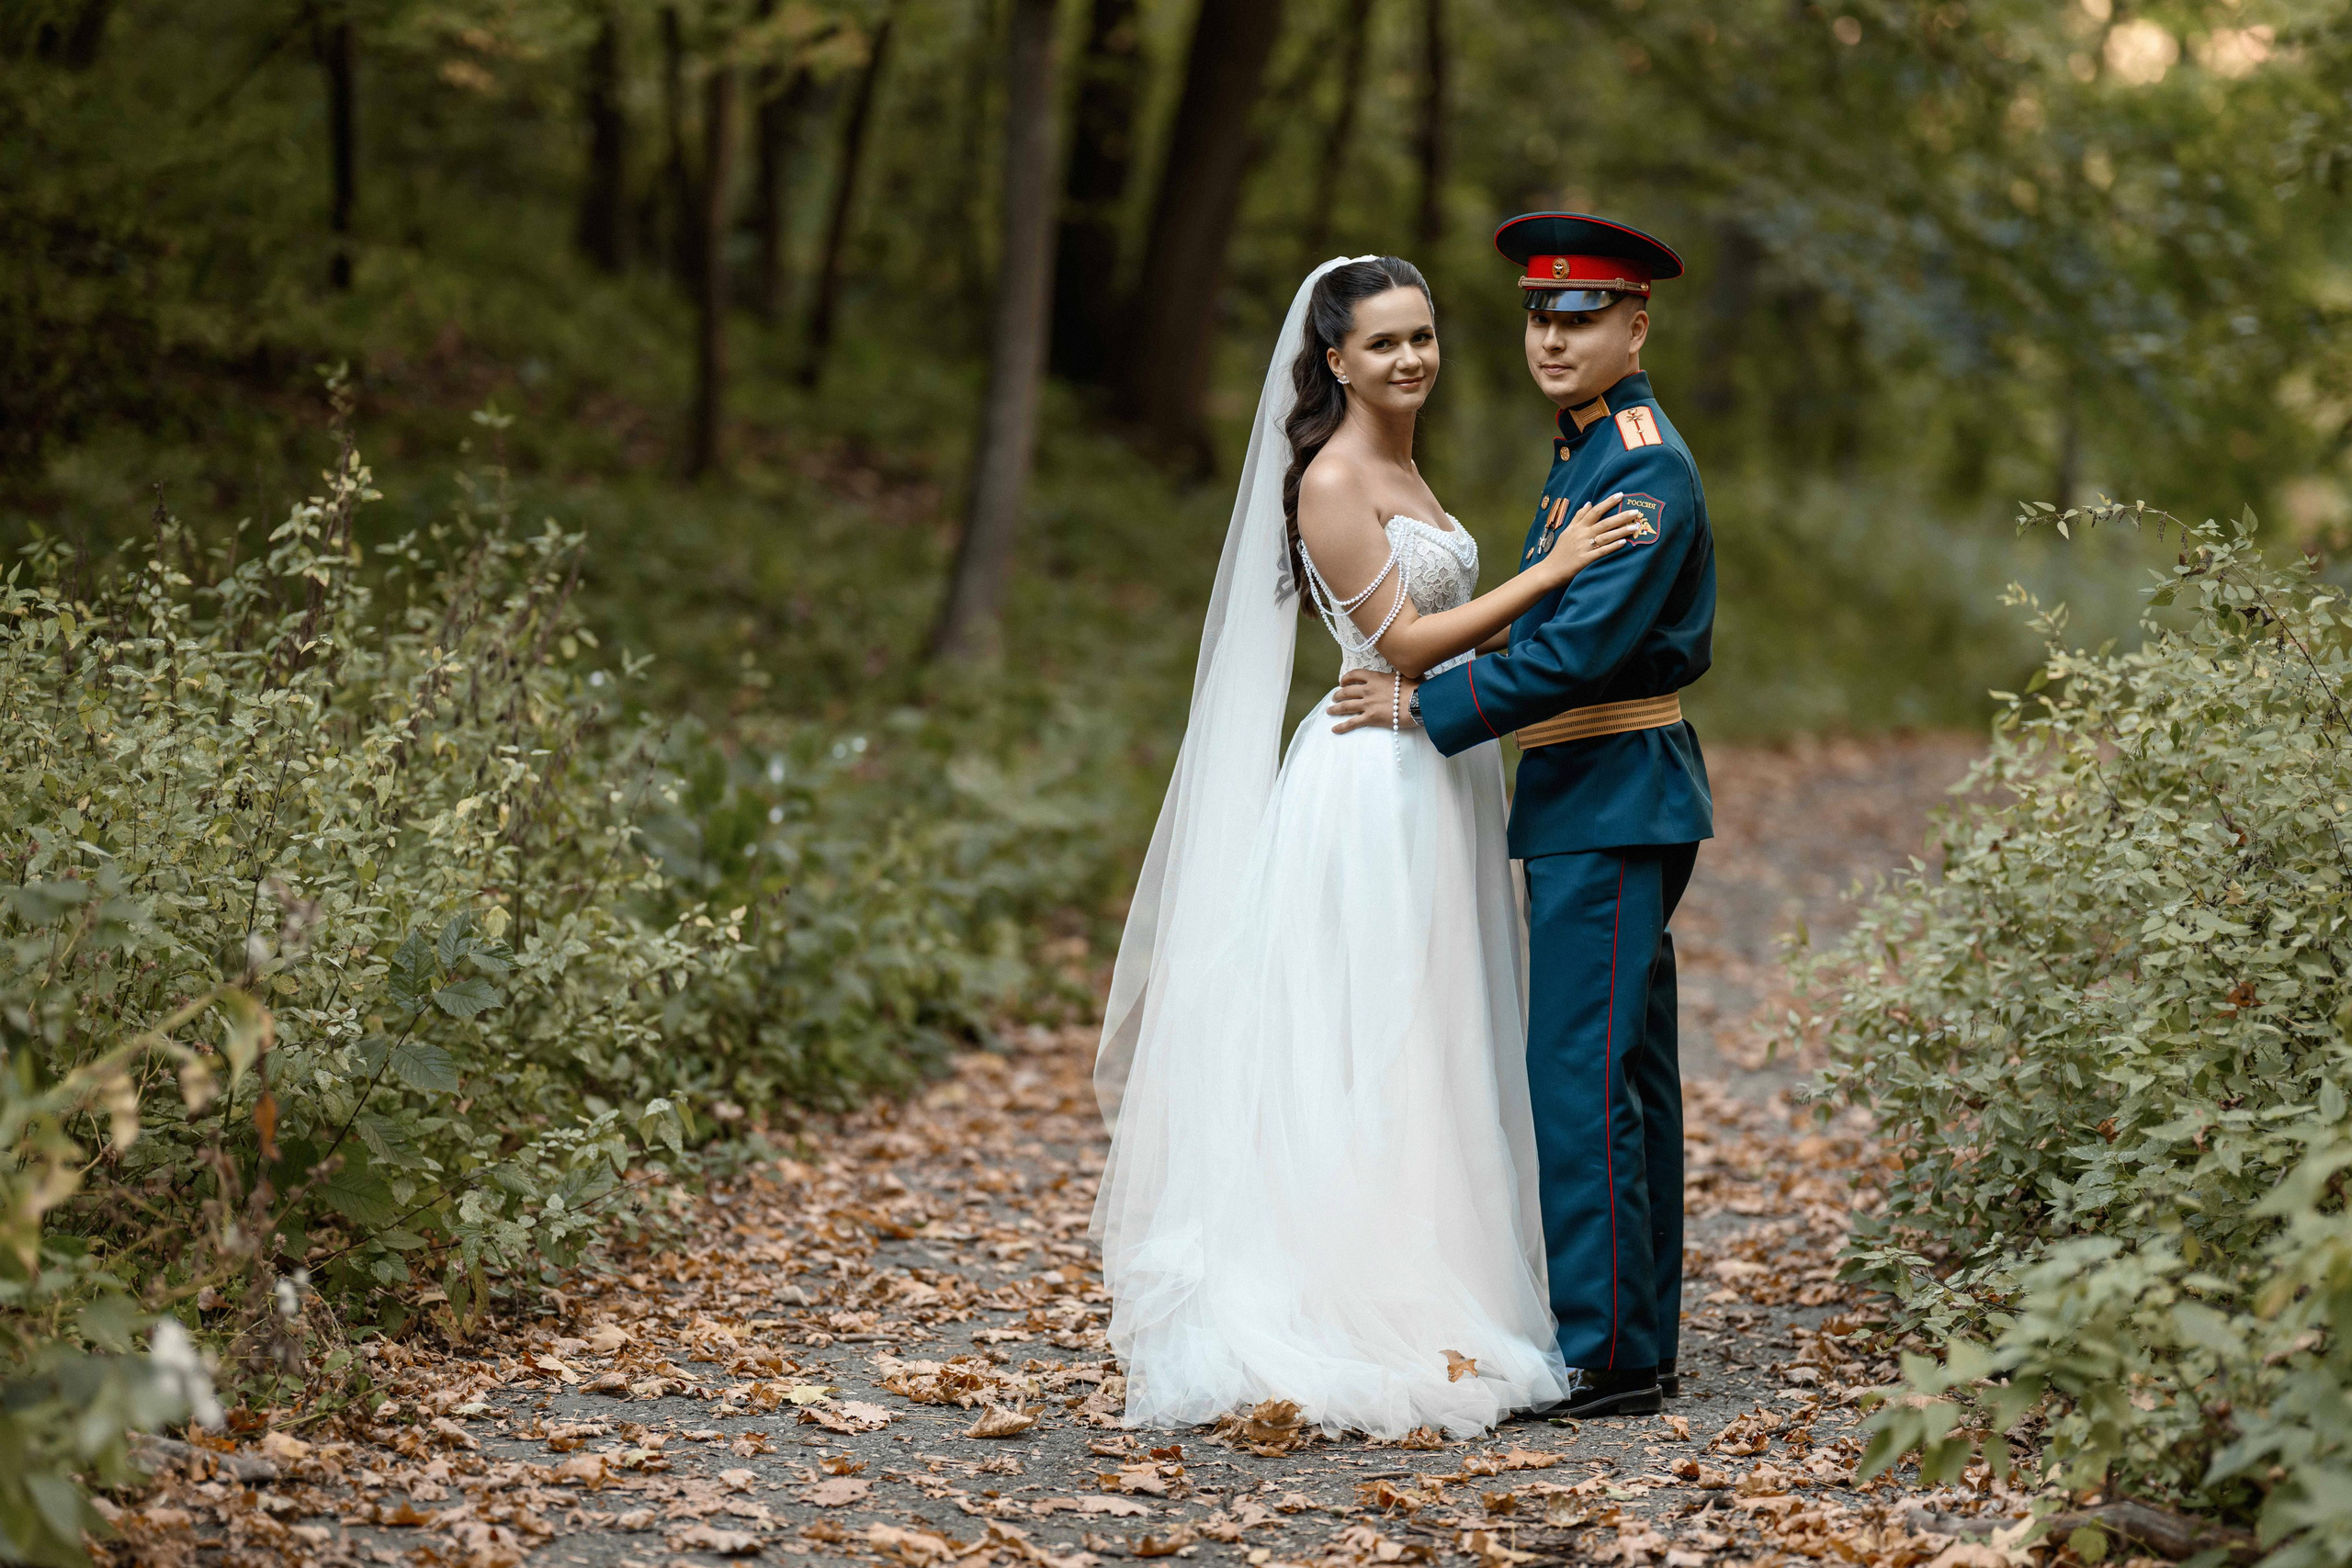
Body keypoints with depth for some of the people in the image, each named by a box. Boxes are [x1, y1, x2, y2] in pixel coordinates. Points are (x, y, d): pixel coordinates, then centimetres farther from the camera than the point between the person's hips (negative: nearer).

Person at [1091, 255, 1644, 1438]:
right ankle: (1372, 1324, -2)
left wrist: (1556, 586, 8)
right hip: (1373, 779, -10)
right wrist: (1549, 572, -16)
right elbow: (1400, 641, -17)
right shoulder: (1332, 479, -12)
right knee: (1369, 1054, -6)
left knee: (1423, 1053, 12)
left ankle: (1428, 1307, 19)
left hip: (1432, 780, 10)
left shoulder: (1401, 472, 16)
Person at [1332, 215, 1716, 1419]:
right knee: (1623, 1075, 13)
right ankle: (1639, 1349, 20)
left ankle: (1605, 1355, -5)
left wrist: (1426, 705, -15)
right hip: (1588, 800, 10)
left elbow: (1582, 647, -22)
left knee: (1580, 1074, -9)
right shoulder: (1585, 450, 16)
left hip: (1615, 800, -10)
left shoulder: (1646, 466, -15)